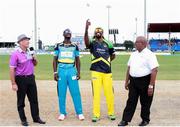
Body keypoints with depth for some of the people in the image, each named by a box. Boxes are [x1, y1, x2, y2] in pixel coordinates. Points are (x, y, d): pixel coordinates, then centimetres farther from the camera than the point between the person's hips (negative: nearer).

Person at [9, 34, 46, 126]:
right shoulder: (15, 54, -13)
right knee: (21, 101, 6)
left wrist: (34, 59, -3)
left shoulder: (30, 52, 8)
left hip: (31, 78, 7)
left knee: (34, 99, 11)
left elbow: (35, 64, 21)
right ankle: (23, 119, 18)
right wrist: (13, 84, -20)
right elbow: (12, 69, -16)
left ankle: (36, 118, 22)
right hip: (21, 79, -7)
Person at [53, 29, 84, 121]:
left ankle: (79, 113, 5)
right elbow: (55, 60, 8)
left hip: (72, 70, 0)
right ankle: (62, 113, 14)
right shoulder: (58, 46, 7)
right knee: (61, 93, 3)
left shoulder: (75, 47, 9)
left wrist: (78, 72, 4)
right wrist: (55, 72, 0)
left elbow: (77, 60, 12)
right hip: (61, 71, 0)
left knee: (76, 92, -3)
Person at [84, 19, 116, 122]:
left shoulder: (108, 43, 8)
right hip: (96, 71, -2)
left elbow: (113, 55, 24)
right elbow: (86, 41, -25)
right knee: (96, 93, 0)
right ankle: (96, 115, 9)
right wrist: (86, 29, -38)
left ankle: (111, 113, 19)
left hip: (107, 72, 2)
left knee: (109, 93, 3)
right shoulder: (92, 43, 0)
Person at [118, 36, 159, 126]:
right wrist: (126, 81, 16)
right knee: (131, 101, 8)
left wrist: (151, 86, -21)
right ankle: (125, 120, 11)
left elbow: (154, 70, -17)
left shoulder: (149, 55, -11)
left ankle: (145, 120, 23)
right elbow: (129, 68, 18)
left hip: (145, 81, -6)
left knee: (145, 102, 7)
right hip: (133, 81, 6)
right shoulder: (133, 54, 11)